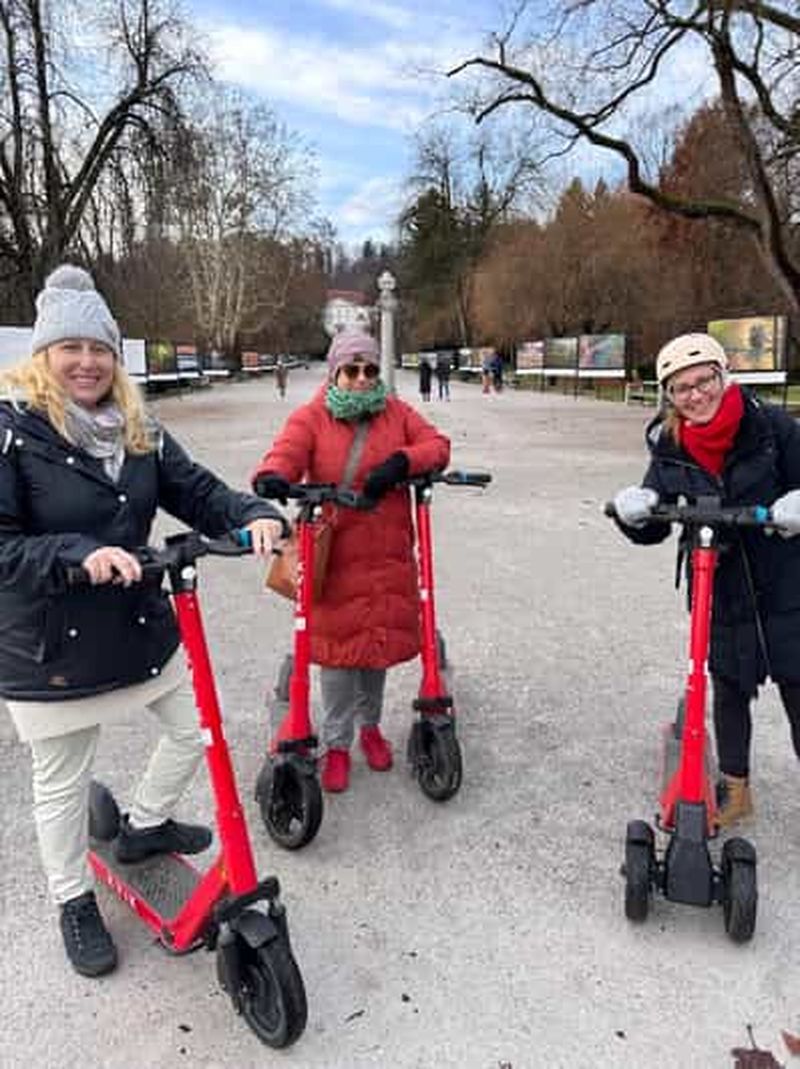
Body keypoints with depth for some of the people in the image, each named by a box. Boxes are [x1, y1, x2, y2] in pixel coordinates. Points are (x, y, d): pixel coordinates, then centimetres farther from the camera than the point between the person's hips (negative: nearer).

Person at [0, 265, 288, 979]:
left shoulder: (137, 430, 2)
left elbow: (196, 491, -4)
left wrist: (255, 516, -23)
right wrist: (78, 553, -34)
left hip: (141, 626, 6)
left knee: (197, 729, 18)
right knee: (63, 783, 13)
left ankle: (143, 827, 44)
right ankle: (75, 903, 38)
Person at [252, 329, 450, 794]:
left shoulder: (397, 412, 8)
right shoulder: (311, 417, -1)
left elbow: (438, 445, 1)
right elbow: (286, 452, -18)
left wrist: (402, 462, -19)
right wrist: (273, 477, -41)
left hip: (388, 555, 3)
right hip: (334, 556, -3)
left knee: (381, 638, 14)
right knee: (339, 646, 3)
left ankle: (370, 725, 37)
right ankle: (337, 743, 21)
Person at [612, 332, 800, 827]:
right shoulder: (670, 448, -4)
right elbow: (653, 531, -2)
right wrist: (635, 512, -24)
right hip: (722, 588, 2)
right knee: (730, 688, 14)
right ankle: (736, 791, 33)